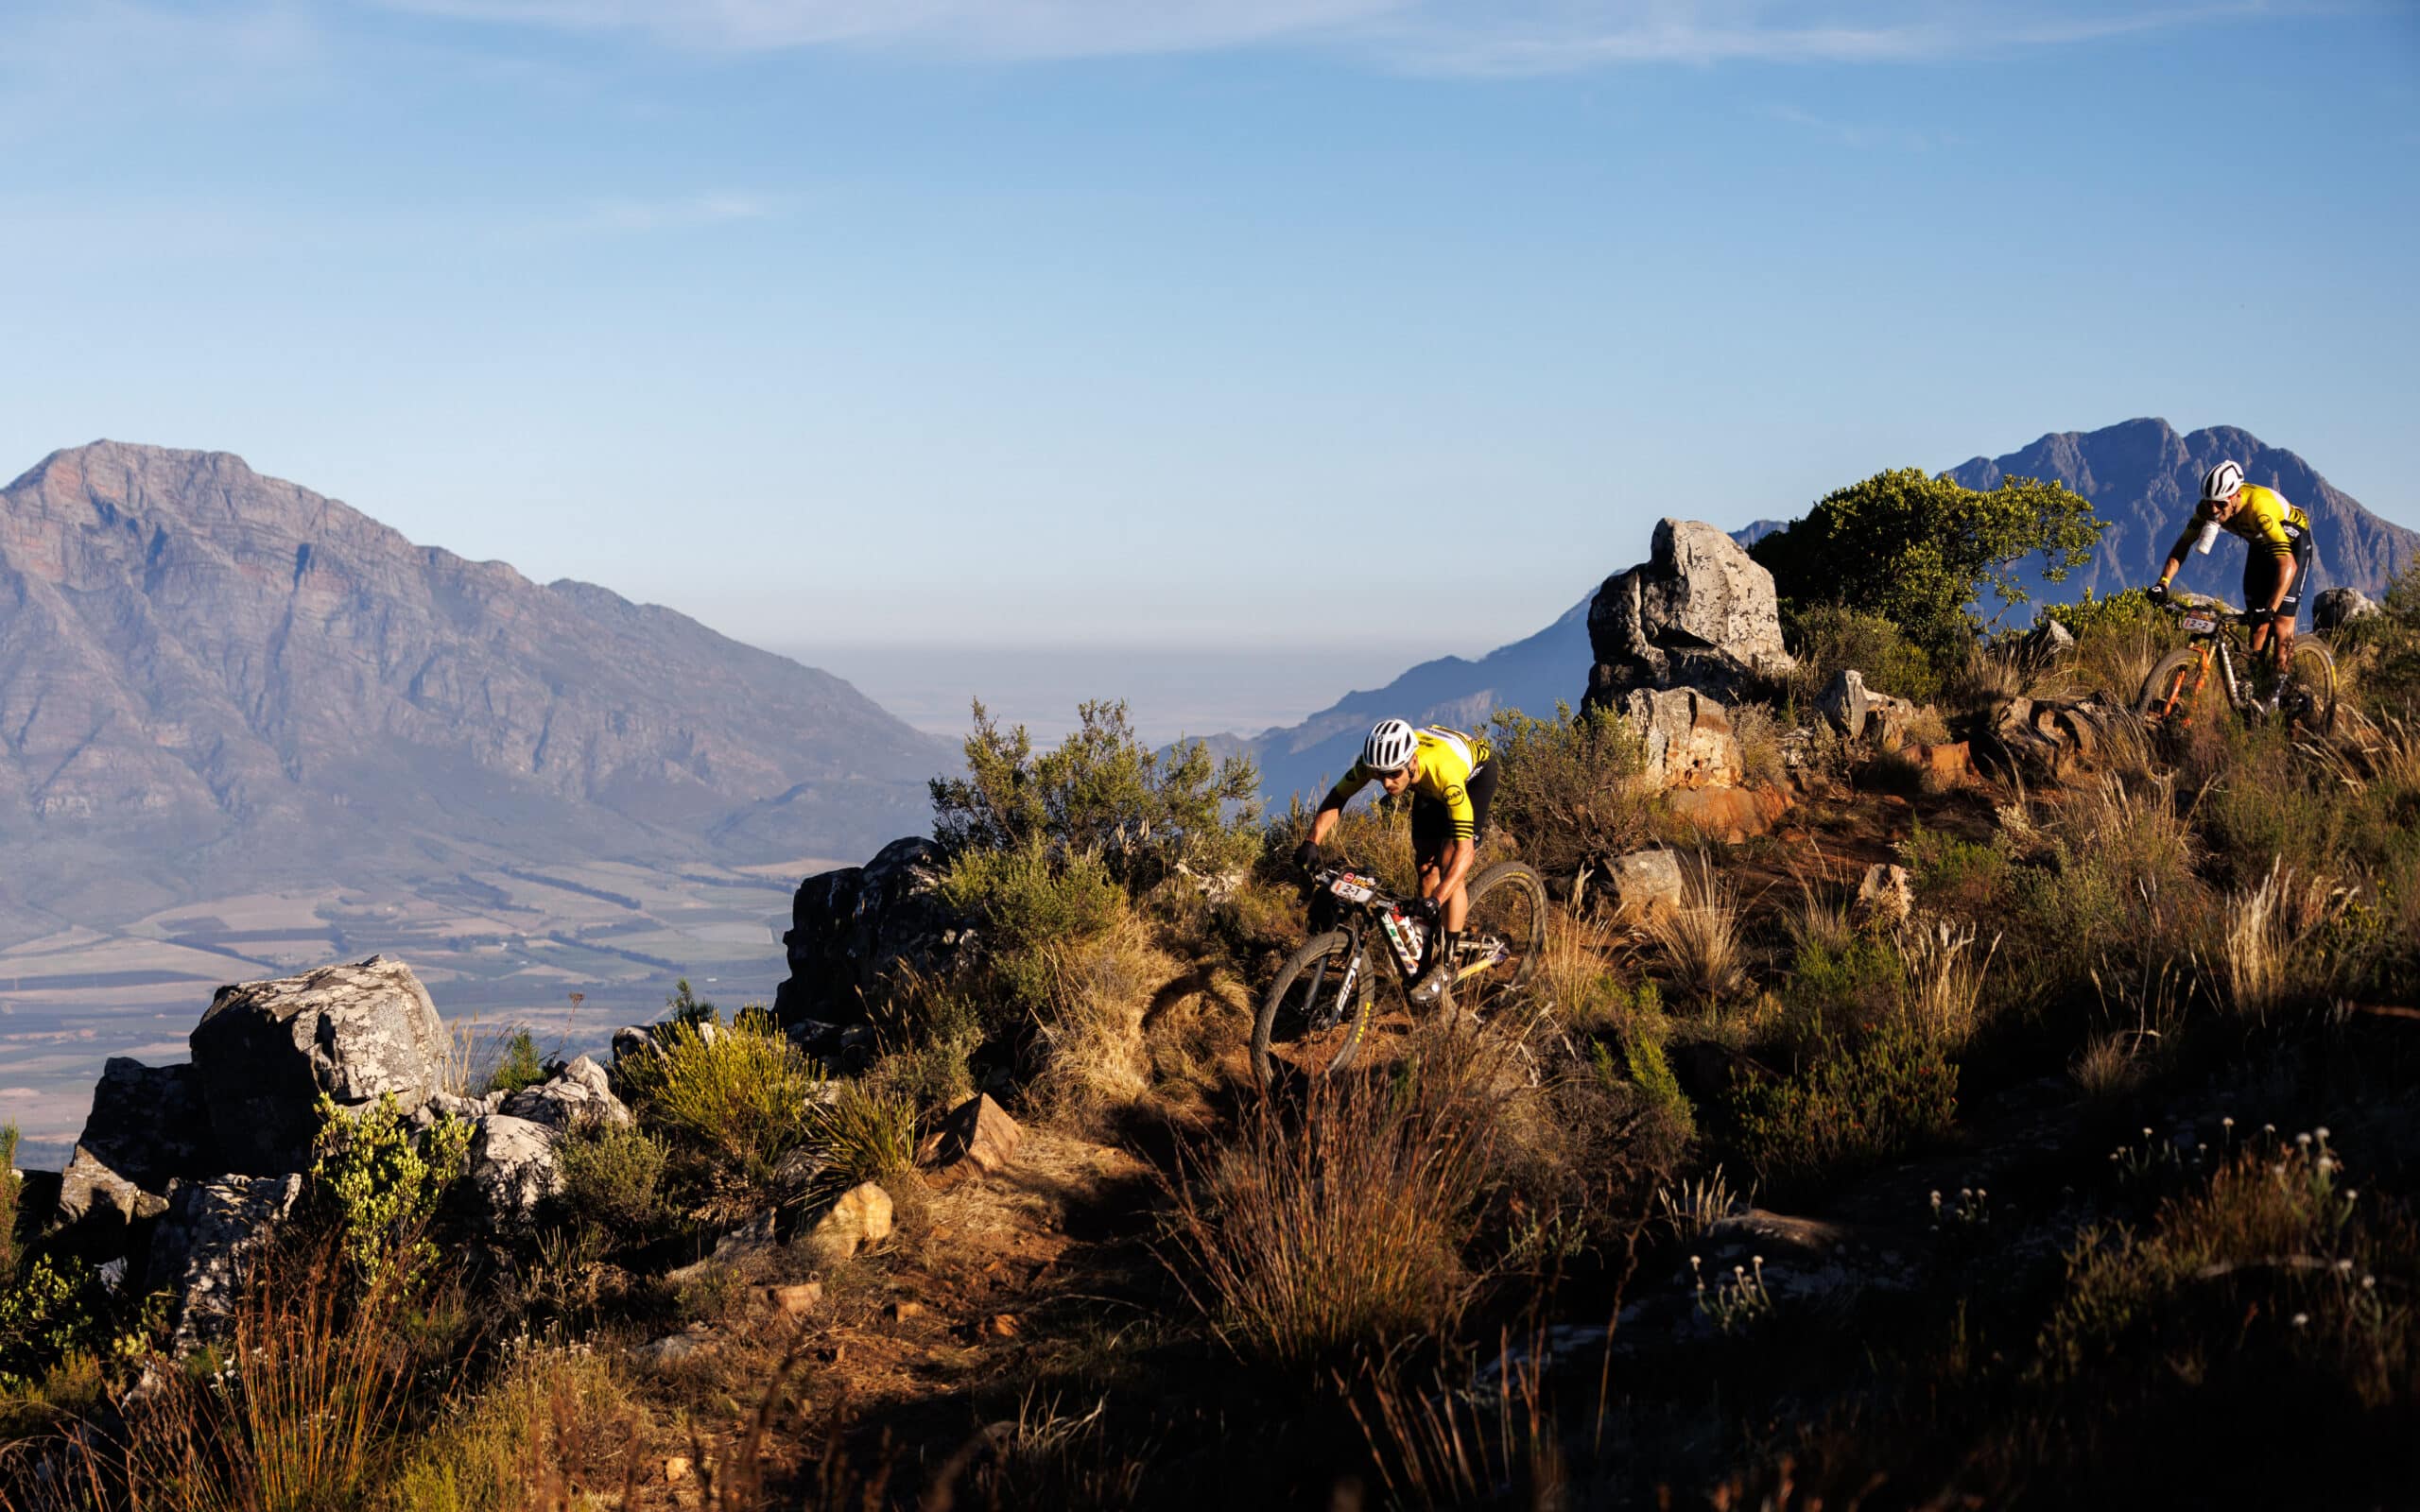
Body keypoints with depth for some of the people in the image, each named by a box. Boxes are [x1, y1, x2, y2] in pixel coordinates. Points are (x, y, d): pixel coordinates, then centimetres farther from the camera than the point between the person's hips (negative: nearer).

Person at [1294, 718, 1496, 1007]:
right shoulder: (1377, 760, -33)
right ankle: (1429, 958, 16)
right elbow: (1336, 797, -16)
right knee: (1426, 867, 1)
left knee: (1449, 864, -18)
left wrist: (1436, 900, -58)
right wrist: (1312, 842, -32)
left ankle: (1446, 969, -10)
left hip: (1474, 773, -5)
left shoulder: (1445, 770, -46)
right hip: (1429, 786, 5)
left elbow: (1464, 848, -48)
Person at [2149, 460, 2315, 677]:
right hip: (2261, 545, 6)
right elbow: (2183, 544, -13)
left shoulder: (2259, 506, -42)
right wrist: (2163, 583, -28)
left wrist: (2270, 609, -56)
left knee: (2281, 628, -13)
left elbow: (2288, 564, -47)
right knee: (2258, 626, 0)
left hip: (2292, 543, -6)